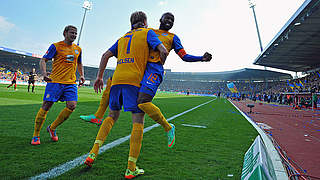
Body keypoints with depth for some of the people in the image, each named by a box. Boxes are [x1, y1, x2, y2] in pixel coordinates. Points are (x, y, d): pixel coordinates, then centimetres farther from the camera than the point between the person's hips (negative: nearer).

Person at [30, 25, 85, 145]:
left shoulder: (78, 49, 15)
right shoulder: (56, 46, 1)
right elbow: (43, 60, 0)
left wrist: (82, 75, 12)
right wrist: (44, 74, -18)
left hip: (71, 83, 4)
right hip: (55, 81, -4)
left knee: (72, 106, -10)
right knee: (46, 106, -4)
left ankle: (52, 128, 13)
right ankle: (36, 135, 14)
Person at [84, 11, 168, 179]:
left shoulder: (122, 38, 27)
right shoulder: (147, 32, 13)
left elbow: (106, 55, 18)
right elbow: (163, 51, -2)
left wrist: (99, 77, 19)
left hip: (117, 79, 6)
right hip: (135, 80, -6)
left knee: (112, 116, 19)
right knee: (138, 122, -3)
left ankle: (93, 153, 11)